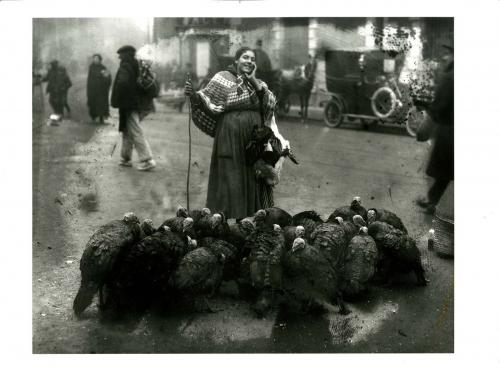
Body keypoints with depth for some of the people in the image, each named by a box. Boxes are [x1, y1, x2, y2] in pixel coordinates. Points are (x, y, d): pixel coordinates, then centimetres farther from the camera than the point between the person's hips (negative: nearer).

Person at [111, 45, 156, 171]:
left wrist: (116, 101, -15)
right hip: (140, 103, 9)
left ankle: (147, 160, -11)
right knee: (128, 131, 18)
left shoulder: (125, 66, -11)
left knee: (136, 133, -8)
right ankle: (126, 158, 24)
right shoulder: (140, 66, 13)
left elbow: (122, 84, -26)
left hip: (129, 105, -9)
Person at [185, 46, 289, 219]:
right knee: (230, 179, -3)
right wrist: (194, 95, -25)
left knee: (252, 179, 8)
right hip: (230, 137, -4)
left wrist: (254, 80, -7)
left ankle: (252, 217, 19)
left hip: (254, 139, 4)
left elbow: (271, 104, -2)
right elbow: (209, 101, -6)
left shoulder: (258, 83, 13)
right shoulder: (223, 78, 2)